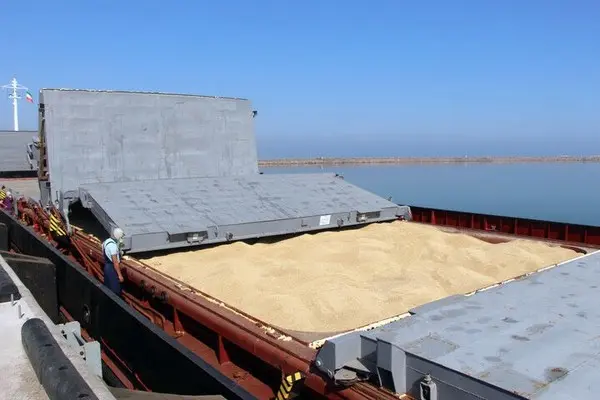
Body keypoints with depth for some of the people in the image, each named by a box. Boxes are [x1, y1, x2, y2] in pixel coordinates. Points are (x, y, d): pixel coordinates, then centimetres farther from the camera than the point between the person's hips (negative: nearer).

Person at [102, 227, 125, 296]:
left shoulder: (107, 241, 5)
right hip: (112, 268, -10)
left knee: (107, 288, 19)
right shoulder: (113, 245, -25)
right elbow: (115, 262, -25)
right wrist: (120, 275, -21)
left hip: (107, 266, 10)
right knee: (115, 290, -2)